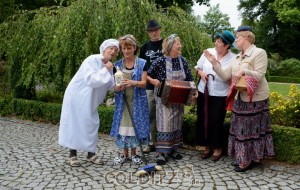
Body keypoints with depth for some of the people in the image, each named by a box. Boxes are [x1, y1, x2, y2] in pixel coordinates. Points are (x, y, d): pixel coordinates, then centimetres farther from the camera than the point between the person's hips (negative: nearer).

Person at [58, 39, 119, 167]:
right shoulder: (92, 60, -18)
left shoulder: (109, 66, 6)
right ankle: (72, 155, 6)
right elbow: (90, 80, -29)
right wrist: (105, 70, -27)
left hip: (90, 100, 8)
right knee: (75, 123, -2)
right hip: (77, 96, -7)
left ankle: (91, 153, 16)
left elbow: (109, 84, 3)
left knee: (91, 124, 7)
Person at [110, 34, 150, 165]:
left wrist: (132, 82, -28)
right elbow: (115, 85, 1)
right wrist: (118, 87, -24)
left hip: (137, 101, -1)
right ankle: (125, 154, 18)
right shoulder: (118, 64, 4)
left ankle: (134, 154, 20)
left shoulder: (142, 63, -2)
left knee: (135, 125, 3)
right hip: (122, 101, 2)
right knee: (123, 125, 4)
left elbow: (144, 83, -8)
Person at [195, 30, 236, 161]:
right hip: (203, 92, 4)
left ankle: (218, 149, 21)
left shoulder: (233, 59, -9)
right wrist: (201, 73, -9)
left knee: (216, 122, 0)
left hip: (220, 95, -4)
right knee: (203, 120, 9)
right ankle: (207, 147, 26)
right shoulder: (208, 52, 0)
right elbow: (197, 67, 11)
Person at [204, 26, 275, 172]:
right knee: (242, 128, 14)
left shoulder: (259, 53, -10)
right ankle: (243, 158, 27)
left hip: (255, 99, -8)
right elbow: (225, 76, 4)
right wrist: (214, 62, -3)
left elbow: (259, 76, -18)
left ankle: (249, 160, 15)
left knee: (251, 129, 3)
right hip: (240, 98, 8)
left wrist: (244, 71, -28)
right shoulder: (237, 57, 12)